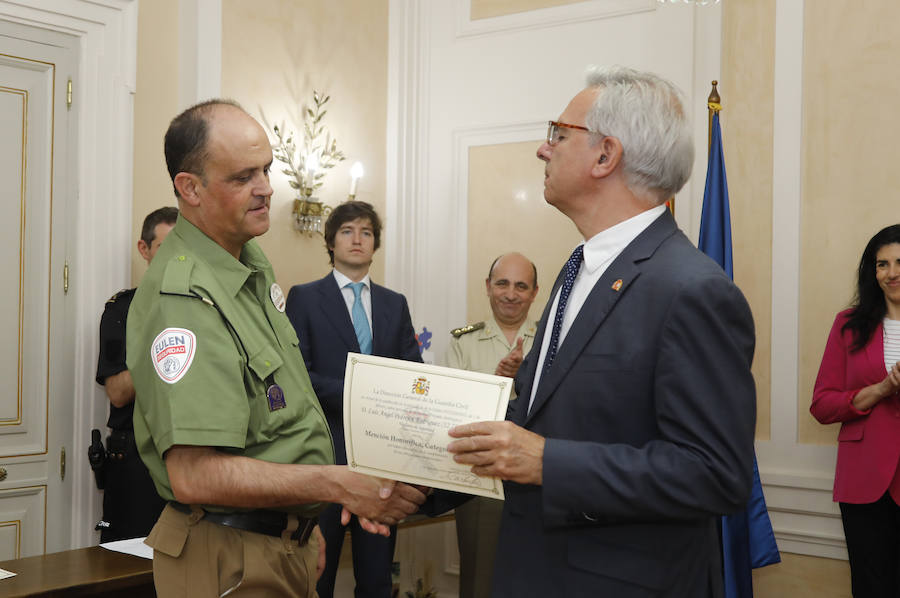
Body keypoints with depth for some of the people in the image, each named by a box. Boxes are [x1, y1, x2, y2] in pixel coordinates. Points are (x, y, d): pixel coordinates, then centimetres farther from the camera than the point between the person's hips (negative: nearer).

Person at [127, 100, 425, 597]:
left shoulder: (251, 260, 6)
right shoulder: (182, 299, -24)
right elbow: (195, 476, -29)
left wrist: (305, 518, 9)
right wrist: (338, 485, -27)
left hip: (287, 542, 9)